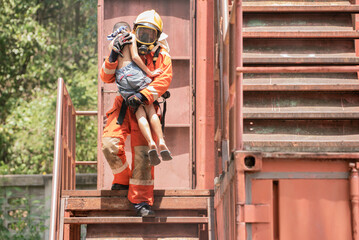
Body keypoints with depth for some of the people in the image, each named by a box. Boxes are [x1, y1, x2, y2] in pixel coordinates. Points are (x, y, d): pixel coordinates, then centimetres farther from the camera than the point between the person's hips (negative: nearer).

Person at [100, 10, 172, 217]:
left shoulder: (162, 56, 6)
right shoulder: (126, 51, 10)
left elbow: (163, 81, -10)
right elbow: (106, 77, 5)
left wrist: (143, 95, -26)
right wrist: (114, 55, -12)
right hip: (123, 106, 2)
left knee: (143, 153, -10)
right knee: (110, 144, -18)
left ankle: (141, 199, -4)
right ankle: (123, 179, 8)